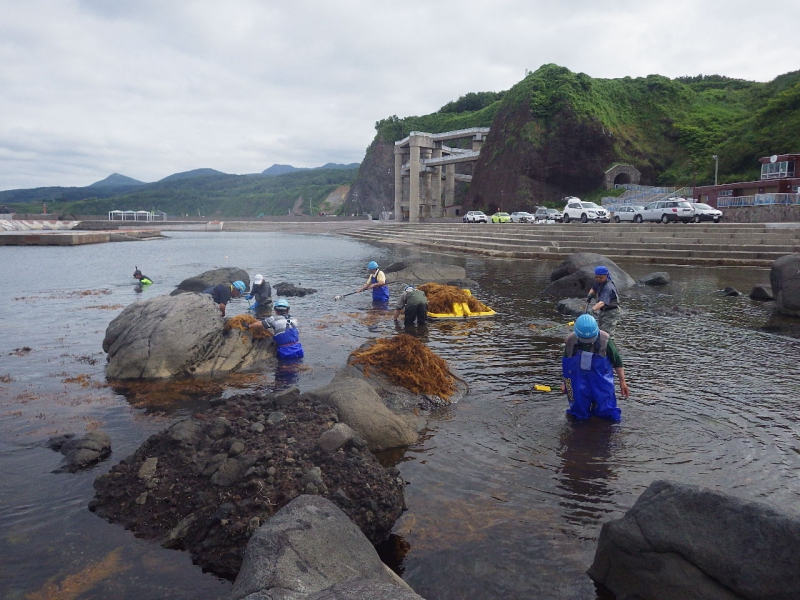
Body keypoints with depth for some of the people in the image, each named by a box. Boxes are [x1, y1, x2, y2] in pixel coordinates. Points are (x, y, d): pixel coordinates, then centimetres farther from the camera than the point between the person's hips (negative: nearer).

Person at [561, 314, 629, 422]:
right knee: (580, 416, 6)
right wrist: (565, 383, 12)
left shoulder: (605, 340, -15)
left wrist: (622, 381, -3)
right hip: (579, 382, 1)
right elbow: (565, 363, 5)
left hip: (601, 381, 0)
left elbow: (617, 361, -1)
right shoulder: (570, 341, -12)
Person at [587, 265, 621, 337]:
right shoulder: (599, 282, -6)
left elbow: (602, 302, -46)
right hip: (602, 311, 9)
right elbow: (594, 289, 17)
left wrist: (592, 309, -61)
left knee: (607, 333, -16)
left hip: (611, 313, -9)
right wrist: (590, 295, -5)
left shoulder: (608, 287, -32)